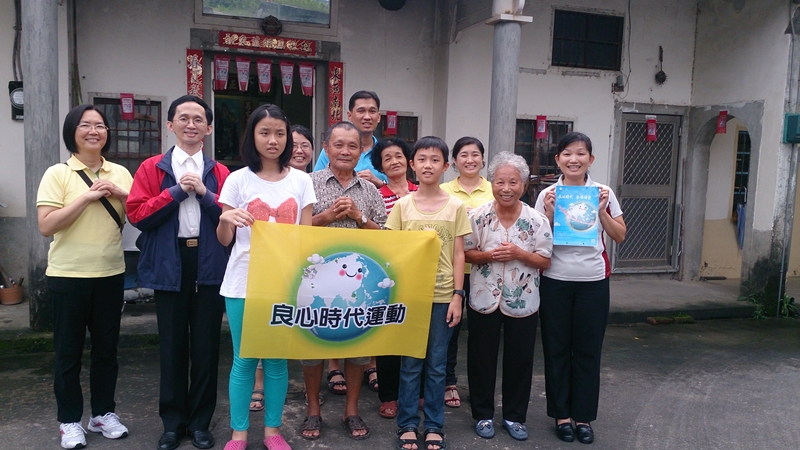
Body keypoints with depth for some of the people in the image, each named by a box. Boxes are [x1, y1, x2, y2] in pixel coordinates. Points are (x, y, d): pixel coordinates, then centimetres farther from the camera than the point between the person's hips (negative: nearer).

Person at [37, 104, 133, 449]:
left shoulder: (119, 173, 6)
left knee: (106, 347, 12)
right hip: (68, 276, -3)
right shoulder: (57, 174, -5)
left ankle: (103, 412, 27)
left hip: (111, 274, 3)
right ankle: (69, 420, 21)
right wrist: (88, 197, -18)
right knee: (68, 350, 7)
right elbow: (46, 226, -13)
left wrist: (121, 194, -13)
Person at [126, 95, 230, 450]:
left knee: (206, 346, 7)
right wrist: (177, 191, -12)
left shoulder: (220, 173, 7)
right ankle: (173, 422, 25)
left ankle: (200, 422, 22)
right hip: (169, 265, 0)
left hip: (209, 266, 0)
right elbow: (136, 214, -6)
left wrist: (204, 193, -13)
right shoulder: (152, 168, 5)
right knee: (172, 345, 10)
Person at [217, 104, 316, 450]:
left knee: (278, 359, 9)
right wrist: (225, 219, -19)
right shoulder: (238, 180, 1)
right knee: (244, 360, 5)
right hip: (243, 283, -1)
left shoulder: (301, 181, 4)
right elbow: (224, 240, 3)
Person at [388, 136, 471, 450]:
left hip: (443, 295, 0)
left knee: (437, 365, 9)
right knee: (410, 363, 7)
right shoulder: (402, 206, 2)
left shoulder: (455, 207, 1)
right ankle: (407, 424, 21)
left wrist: (458, 296, -4)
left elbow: (458, 254, 2)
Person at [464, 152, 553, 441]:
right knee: (481, 358, 9)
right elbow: (465, 254, -1)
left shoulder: (537, 220, -7)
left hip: (523, 302, 0)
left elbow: (545, 261, -4)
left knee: (519, 360, 10)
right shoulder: (478, 216, -6)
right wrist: (489, 256, -20)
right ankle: (483, 414, 27)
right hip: (484, 299, 0)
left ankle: (514, 416, 29)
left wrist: (519, 254, -20)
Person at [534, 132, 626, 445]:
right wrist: (550, 212, -13)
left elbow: (620, 236, 4)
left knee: (588, 350, 8)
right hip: (555, 281, 0)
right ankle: (561, 414, 22)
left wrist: (601, 211, -9)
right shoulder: (547, 195, 0)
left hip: (593, 281, 1)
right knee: (557, 349, 8)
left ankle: (583, 416, 22)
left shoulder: (603, 193, 2)